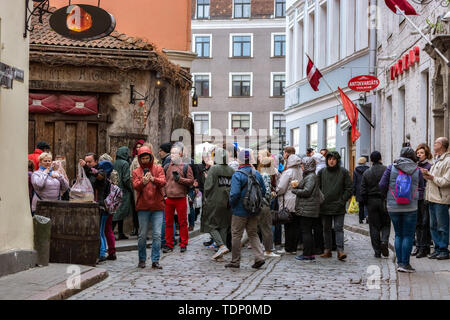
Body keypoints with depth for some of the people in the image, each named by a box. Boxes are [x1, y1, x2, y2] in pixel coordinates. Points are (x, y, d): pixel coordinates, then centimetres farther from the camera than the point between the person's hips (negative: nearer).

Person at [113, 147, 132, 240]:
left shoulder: (114, 164, 8)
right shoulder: (125, 164, -12)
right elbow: (126, 179, -16)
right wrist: (131, 188, -3)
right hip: (124, 191, -7)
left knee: (119, 212, 13)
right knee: (120, 212, -5)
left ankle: (121, 233, 16)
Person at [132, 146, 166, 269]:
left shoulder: (158, 169, 6)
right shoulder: (136, 172, 7)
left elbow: (163, 182, -10)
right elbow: (135, 186, -9)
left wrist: (153, 179, -30)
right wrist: (143, 182, -31)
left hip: (157, 206, 0)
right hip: (143, 207, 0)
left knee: (157, 235, -2)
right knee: (142, 235, 6)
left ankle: (155, 260, 3)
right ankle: (142, 259, 19)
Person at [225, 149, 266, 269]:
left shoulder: (237, 175, -16)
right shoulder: (257, 174, 3)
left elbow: (234, 193, -21)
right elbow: (263, 191, 8)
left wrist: (231, 205, -4)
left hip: (240, 211, -5)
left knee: (236, 235, 6)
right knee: (253, 234, 15)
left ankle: (235, 261, 11)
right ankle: (259, 257, 2)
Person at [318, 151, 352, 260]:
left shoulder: (344, 172, 0)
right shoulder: (322, 172, 7)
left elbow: (349, 188, 1)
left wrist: (342, 201, -6)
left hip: (339, 207, -3)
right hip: (325, 206, 3)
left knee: (339, 228, -9)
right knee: (326, 229, 9)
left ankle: (340, 250, -13)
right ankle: (327, 250, 16)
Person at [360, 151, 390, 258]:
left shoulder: (366, 173, 1)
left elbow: (362, 191, 1)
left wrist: (366, 203, 11)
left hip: (371, 201, 2)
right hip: (384, 201, -2)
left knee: (374, 227, 7)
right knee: (386, 224, 12)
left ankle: (377, 251, 7)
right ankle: (384, 241, -14)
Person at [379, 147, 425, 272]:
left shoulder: (391, 168, -1)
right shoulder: (416, 170, -2)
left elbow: (382, 185, -4)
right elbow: (421, 187, 5)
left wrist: (388, 195, 13)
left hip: (393, 207, 2)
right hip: (410, 208, -2)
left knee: (398, 235, 13)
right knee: (408, 236, 3)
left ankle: (399, 262, 14)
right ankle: (405, 263, 0)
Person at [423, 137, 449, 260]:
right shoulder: (436, 160, 18)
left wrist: (432, 177, -11)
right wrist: (427, 174, 6)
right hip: (432, 198, 9)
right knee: (433, 226, 12)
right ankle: (438, 249, 19)